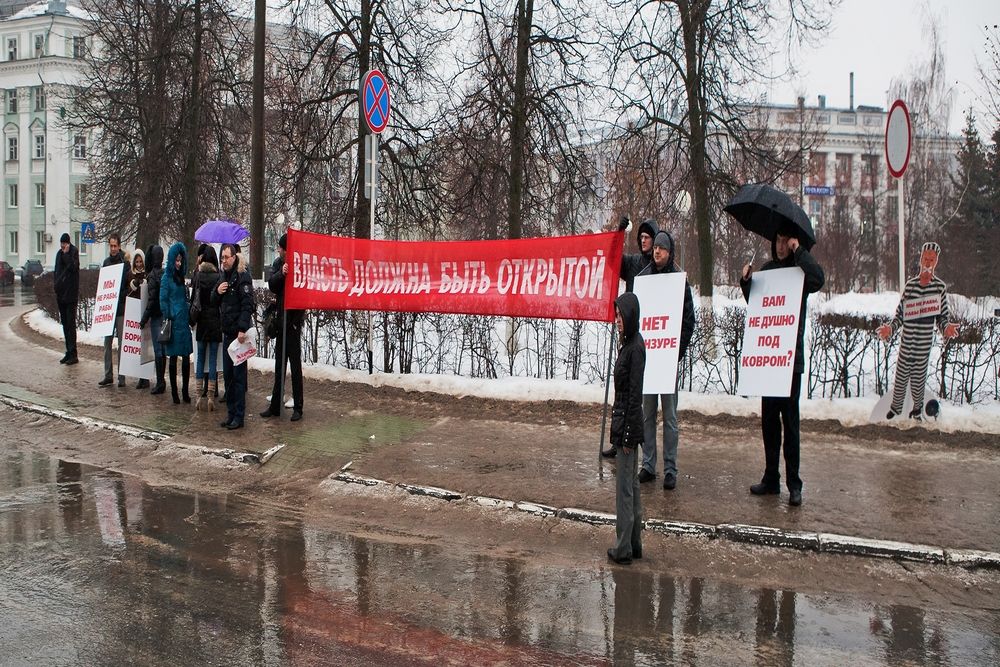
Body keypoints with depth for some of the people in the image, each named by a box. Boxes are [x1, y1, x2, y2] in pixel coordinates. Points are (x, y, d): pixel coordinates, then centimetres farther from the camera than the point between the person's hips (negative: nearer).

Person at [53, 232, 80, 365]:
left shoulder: (74, 252, -6)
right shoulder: (59, 253, 13)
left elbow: (73, 267, -21)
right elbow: (57, 271, 20)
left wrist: (66, 254, -19)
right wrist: (55, 284, 8)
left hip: (71, 293, -7)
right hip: (61, 293, 8)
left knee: (70, 324, -9)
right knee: (65, 324, 10)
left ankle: (73, 355, -7)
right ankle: (69, 353, 16)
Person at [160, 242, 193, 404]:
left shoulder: (181, 277, 13)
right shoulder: (167, 278, -4)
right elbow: (163, 300, -5)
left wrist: (189, 318, 9)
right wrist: (168, 318, -10)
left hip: (184, 322, 5)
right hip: (173, 322, -5)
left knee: (186, 358, 5)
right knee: (173, 358, 2)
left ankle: (185, 391, 12)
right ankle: (174, 393, 8)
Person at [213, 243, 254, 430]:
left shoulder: (243, 276, -10)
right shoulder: (223, 276, 15)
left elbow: (247, 304, -17)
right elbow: (214, 302, 21)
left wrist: (242, 329, -24)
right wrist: (218, 292, -1)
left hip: (239, 332, -8)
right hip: (227, 332, 8)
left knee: (238, 374, -5)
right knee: (227, 375, 11)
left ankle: (239, 416, 0)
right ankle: (231, 414, 19)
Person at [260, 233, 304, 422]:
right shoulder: (278, 263, 4)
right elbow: (271, 285, -6)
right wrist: (281, 274, -24)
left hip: (294, 319, -6)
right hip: (281, 318, 6)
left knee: (295, 364, -1)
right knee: (279, 365, 13)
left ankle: (298, 407, 6)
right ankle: (275, 405, 22)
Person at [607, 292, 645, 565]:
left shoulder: (636, 347, -17)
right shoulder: (627, 344, 11)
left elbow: (635, 394, -19)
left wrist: (628, 435, -18)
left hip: (628, 422, -10)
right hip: (622, 420, 10)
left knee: (625, 487, -3)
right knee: (631, 484, 14)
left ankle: (624, 548, 4)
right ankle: (634, 544, 23)